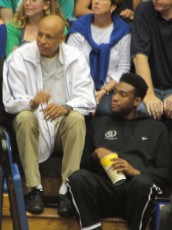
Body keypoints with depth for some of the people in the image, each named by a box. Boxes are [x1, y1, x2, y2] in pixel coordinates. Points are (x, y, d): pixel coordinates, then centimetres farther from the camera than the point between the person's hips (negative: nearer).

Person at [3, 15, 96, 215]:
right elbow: (10, 102, -11)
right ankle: (34, 189, -27)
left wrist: (65, 108, -34)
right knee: (24, 118, -33)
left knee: (77, 118, -32)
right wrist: (32, 102, -34)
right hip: (33, 122, 0)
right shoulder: (19, 57, -7)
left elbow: (87, 100, -12)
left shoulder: (75, 58, -5)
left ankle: (67, 190, -29)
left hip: (63, 121, 0)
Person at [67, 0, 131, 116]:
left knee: (106, 110, -31)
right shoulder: (79, 27, 2)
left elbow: (123, 68, 1)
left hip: (109, 89, 0)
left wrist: (104, 91, -11)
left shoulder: (122, 30, 2)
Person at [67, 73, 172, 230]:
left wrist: (136, 172, -8)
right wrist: (95, 155, -1)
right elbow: (81, 163, 22)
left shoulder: (156, 128, 20)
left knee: (143, 182, -37)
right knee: (77, 178, -31)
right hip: (103, 190, 2)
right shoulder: (98, 124, 25)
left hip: (136, 191, -1)